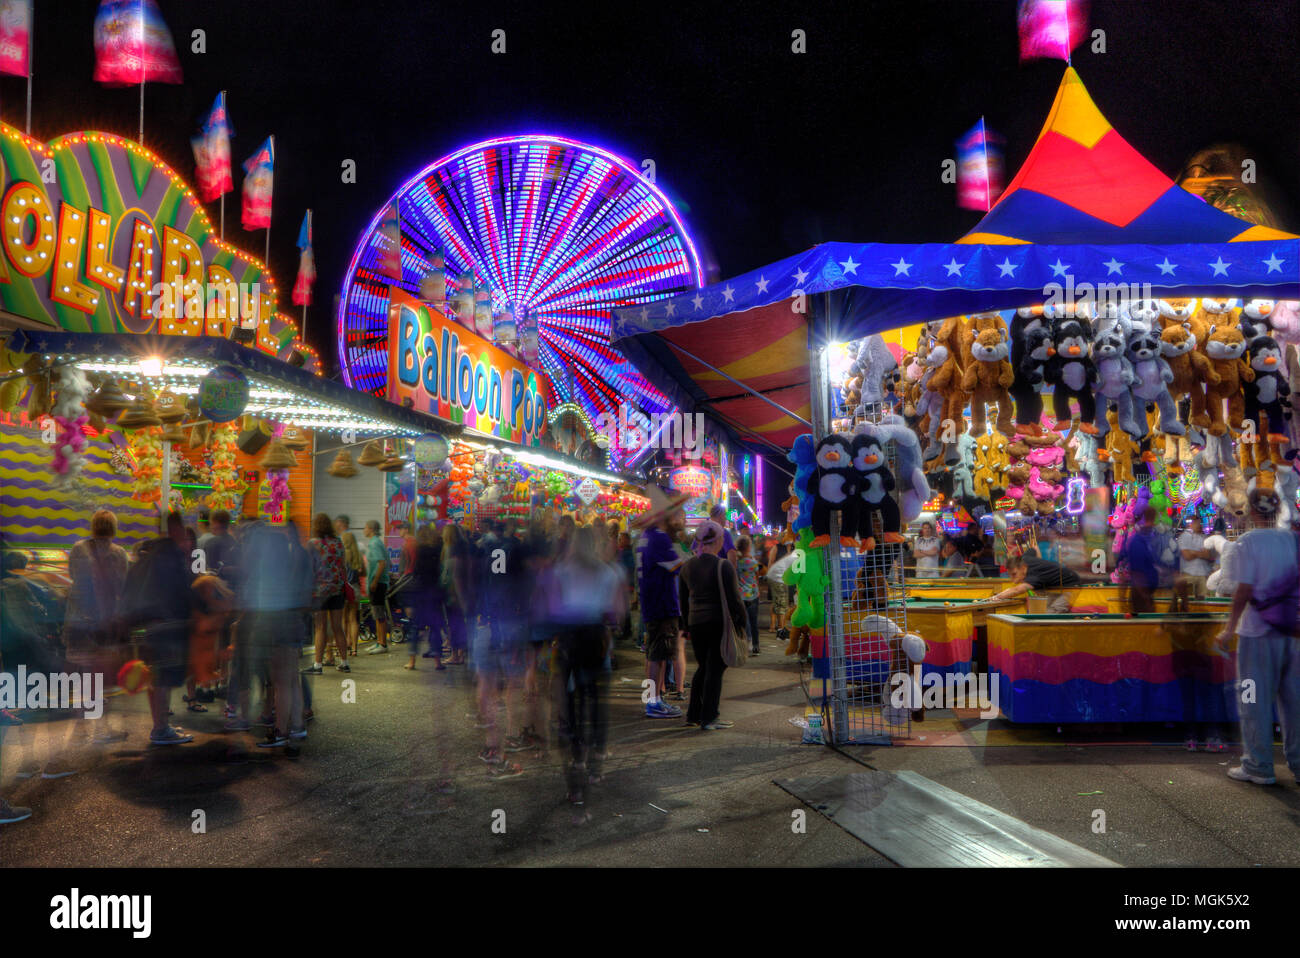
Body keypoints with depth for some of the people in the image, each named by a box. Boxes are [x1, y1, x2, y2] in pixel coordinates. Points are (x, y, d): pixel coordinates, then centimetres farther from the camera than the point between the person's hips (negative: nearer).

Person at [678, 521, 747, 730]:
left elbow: (683, 599, 14)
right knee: (715, 669, 1)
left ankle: (694, 714, 21)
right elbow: (734, 599, -11)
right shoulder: (724, 566, -12)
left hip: (695, 622, 6)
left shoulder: (687, 566, 7)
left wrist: (686, 625, 22)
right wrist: (741, 622, 1)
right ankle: (709, 718, 4)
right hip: (719, 622, -6)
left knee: (702, 668, 18)